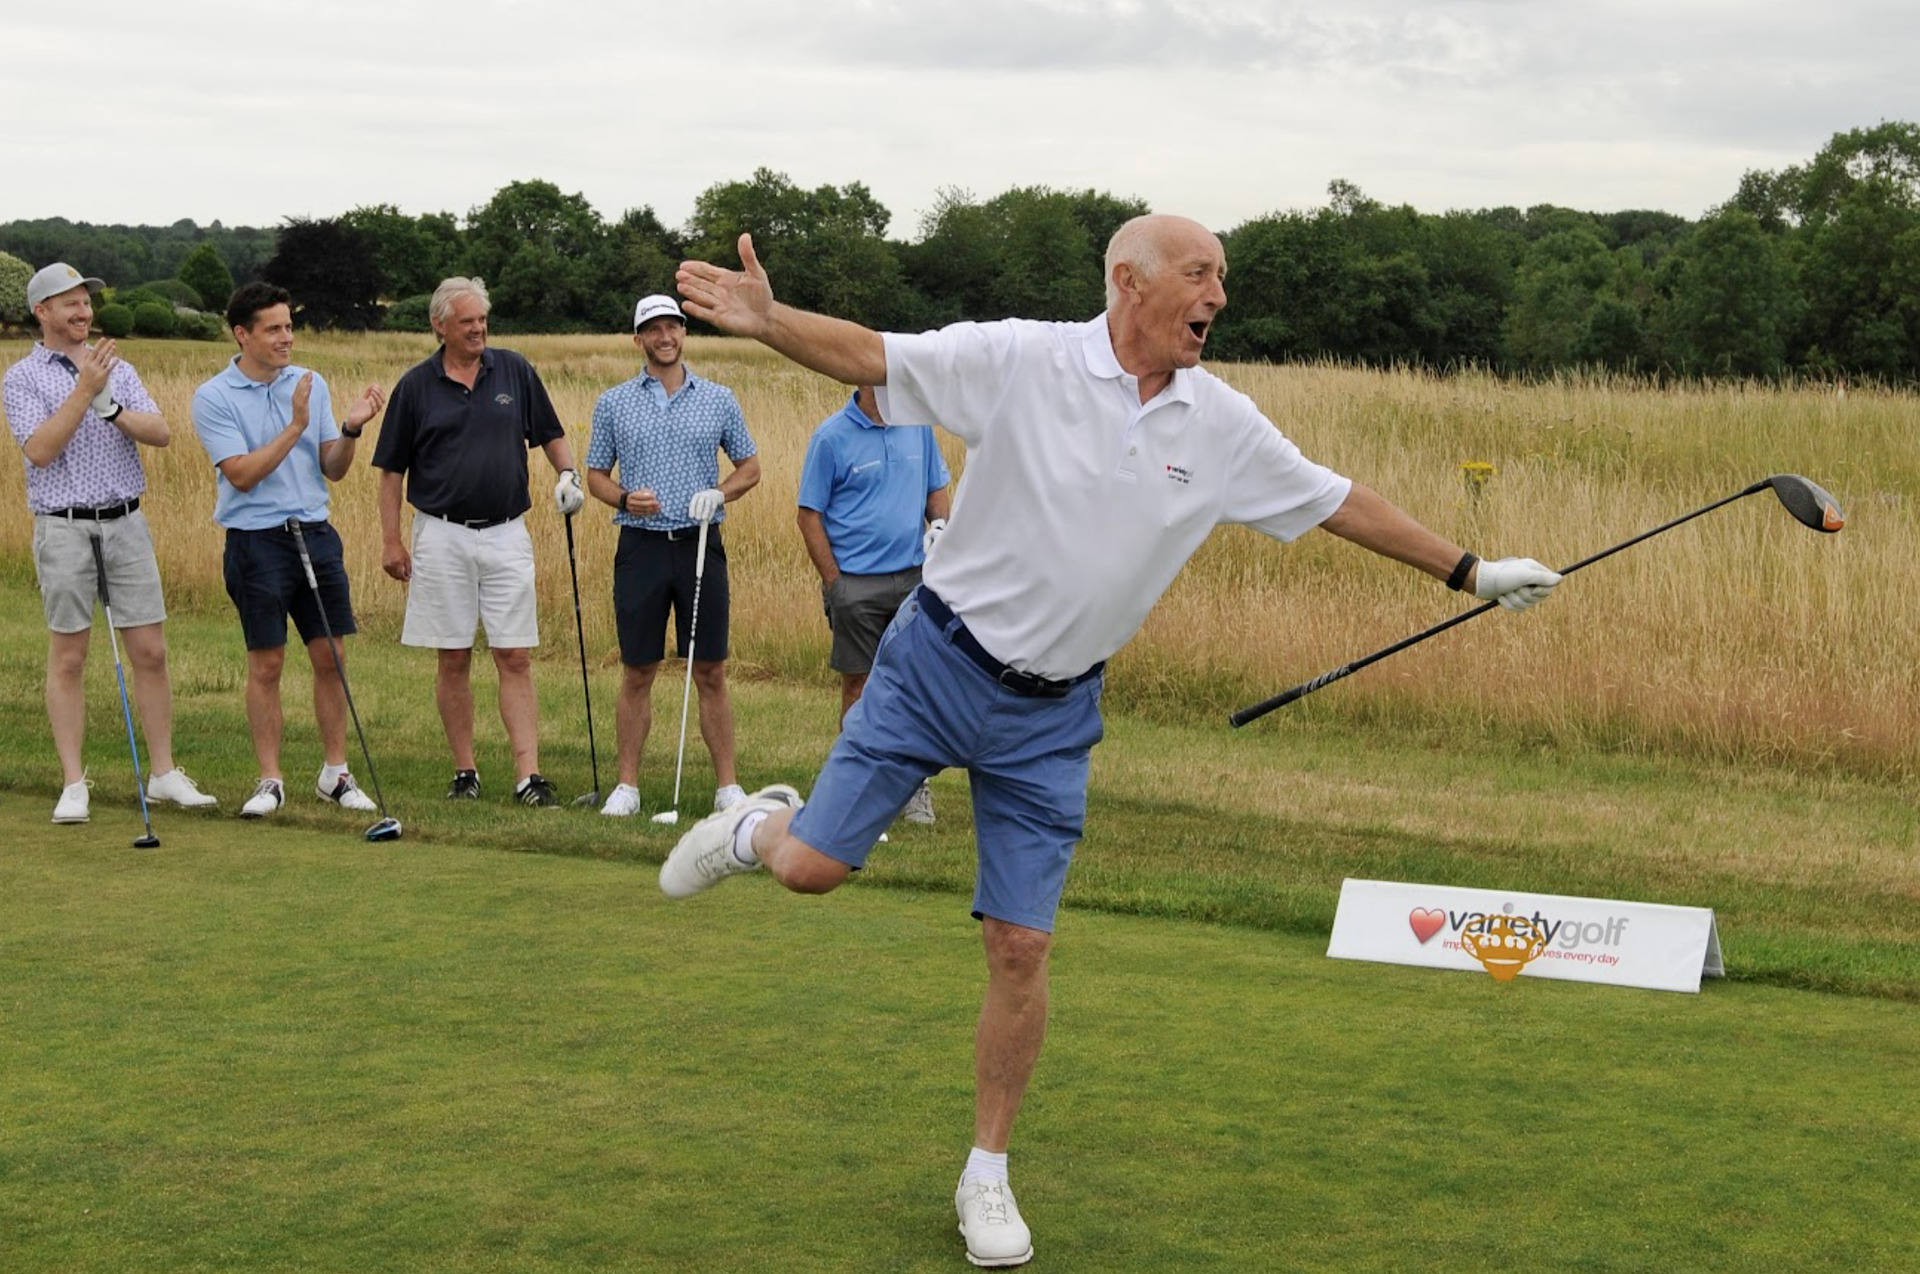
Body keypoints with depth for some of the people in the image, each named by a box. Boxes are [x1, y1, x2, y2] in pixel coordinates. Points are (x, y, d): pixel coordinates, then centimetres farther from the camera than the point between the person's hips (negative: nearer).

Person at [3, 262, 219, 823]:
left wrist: (110, 408, -15)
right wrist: (84, 390, -18)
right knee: (68, 659, 1)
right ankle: (73, 784, 7)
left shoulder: (118, 368, 11)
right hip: (64, 528, -3)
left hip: (126, 523, 3)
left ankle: (164, 773, 12)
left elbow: (161, 433, 0)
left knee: (150, 652, 3)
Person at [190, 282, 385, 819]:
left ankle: (335, 774, 14)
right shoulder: (213, 398, -6)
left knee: (330, 658, 5)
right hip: (256, 541, -4)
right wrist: (295, 426, -17)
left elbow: (333, 470, 8)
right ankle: (270, 780, 10)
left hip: (315, 533, 4)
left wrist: (351, 429, -10)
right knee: (266, 665, 1)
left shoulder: (311, 384, 7)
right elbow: (242, 473, -14)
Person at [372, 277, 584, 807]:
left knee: (515, 658, -3)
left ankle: (529, 776, -5)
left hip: (506, 534, 1)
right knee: (453, 660, 4)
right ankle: (465, 772, 14)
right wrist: (391, 540, -1)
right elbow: (392, 470, 5)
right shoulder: (416, 385, 1)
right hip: (442, 536, -1)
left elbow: (549, 434, 16)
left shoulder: (514, 371, 4)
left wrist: (567, 473, -4)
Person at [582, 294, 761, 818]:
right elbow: (596, 475, 10)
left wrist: (718, 493, -8)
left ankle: (727, 785, 7)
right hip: (640, 545, 0)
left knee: (711, 674, 2)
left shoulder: (719, 400, 6)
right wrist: (624, 498, -11)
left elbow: (750, 468, 12)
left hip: (701, 544, 0)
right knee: (637, 674, 3)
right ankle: (627, 785, 10)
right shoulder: (612, 403, 6)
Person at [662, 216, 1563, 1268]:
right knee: (812, 866, -5)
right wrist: (767, 320, -36)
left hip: (1053, 713, 3)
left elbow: (1338, 504, 11)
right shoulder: (1020, 360, -13)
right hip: (938, 662, -2)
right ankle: (758, 825, 34)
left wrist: (1470, 573, 15)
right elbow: (871, 357, -17)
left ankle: (987, 1175, 19)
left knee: (1020, 948, 1)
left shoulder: (1223, 425, 0)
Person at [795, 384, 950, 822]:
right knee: (858, 685, 4)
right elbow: (809, 515, -5)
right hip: (858, 583, -4)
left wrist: (940, 525, -3)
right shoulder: (831, 437, -7)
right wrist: (834, 583, -9)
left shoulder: (919, 426, 7)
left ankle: (913, 786, 17)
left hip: (914, 577, 4)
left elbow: (936, 489, 18)